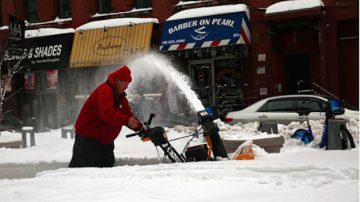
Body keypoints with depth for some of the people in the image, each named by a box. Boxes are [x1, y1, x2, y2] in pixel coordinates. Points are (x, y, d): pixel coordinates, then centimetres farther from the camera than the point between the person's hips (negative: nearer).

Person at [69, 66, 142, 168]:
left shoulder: (119, 95, 13)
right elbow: (107, 113, -34)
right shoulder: (104, 91, -20)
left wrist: (139, 127, -3)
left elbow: (127, 113, 11)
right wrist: (126, 120, -40)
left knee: (107, 164, 12)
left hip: (105, 139, 10)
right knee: (81, 166, -9)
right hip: (88, 137, -10)